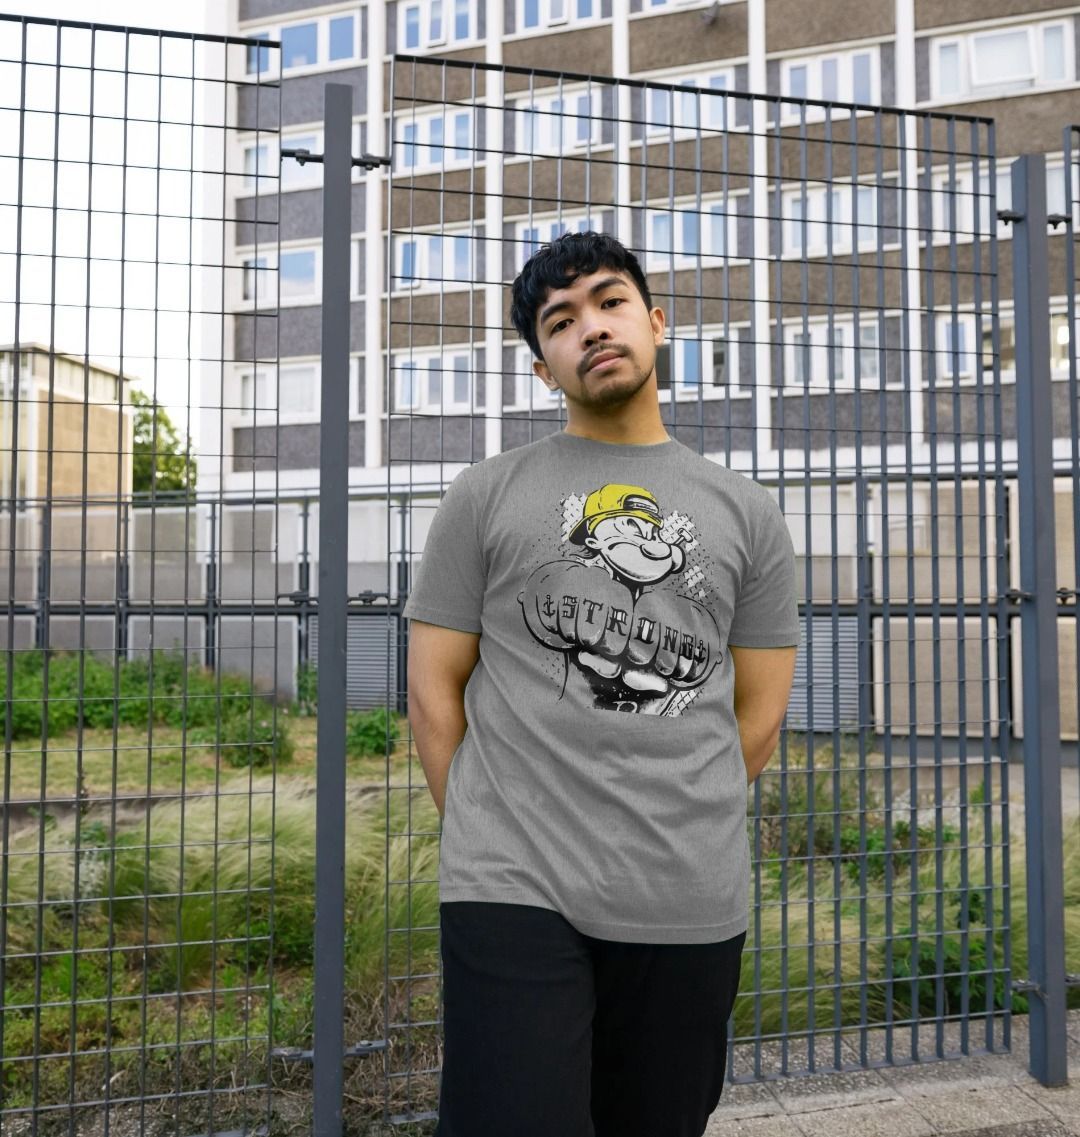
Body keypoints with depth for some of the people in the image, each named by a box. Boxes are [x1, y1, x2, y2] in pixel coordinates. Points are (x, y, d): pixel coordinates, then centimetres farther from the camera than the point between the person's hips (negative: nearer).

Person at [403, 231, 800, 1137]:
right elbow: (434, 693, 4)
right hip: (513, 897, -2)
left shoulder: (746, 511, 9)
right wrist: (495, 846, 3)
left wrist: (676, 841, 8)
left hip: (693, 908, 3)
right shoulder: (486, 496, 4)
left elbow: (758, 714, 10)